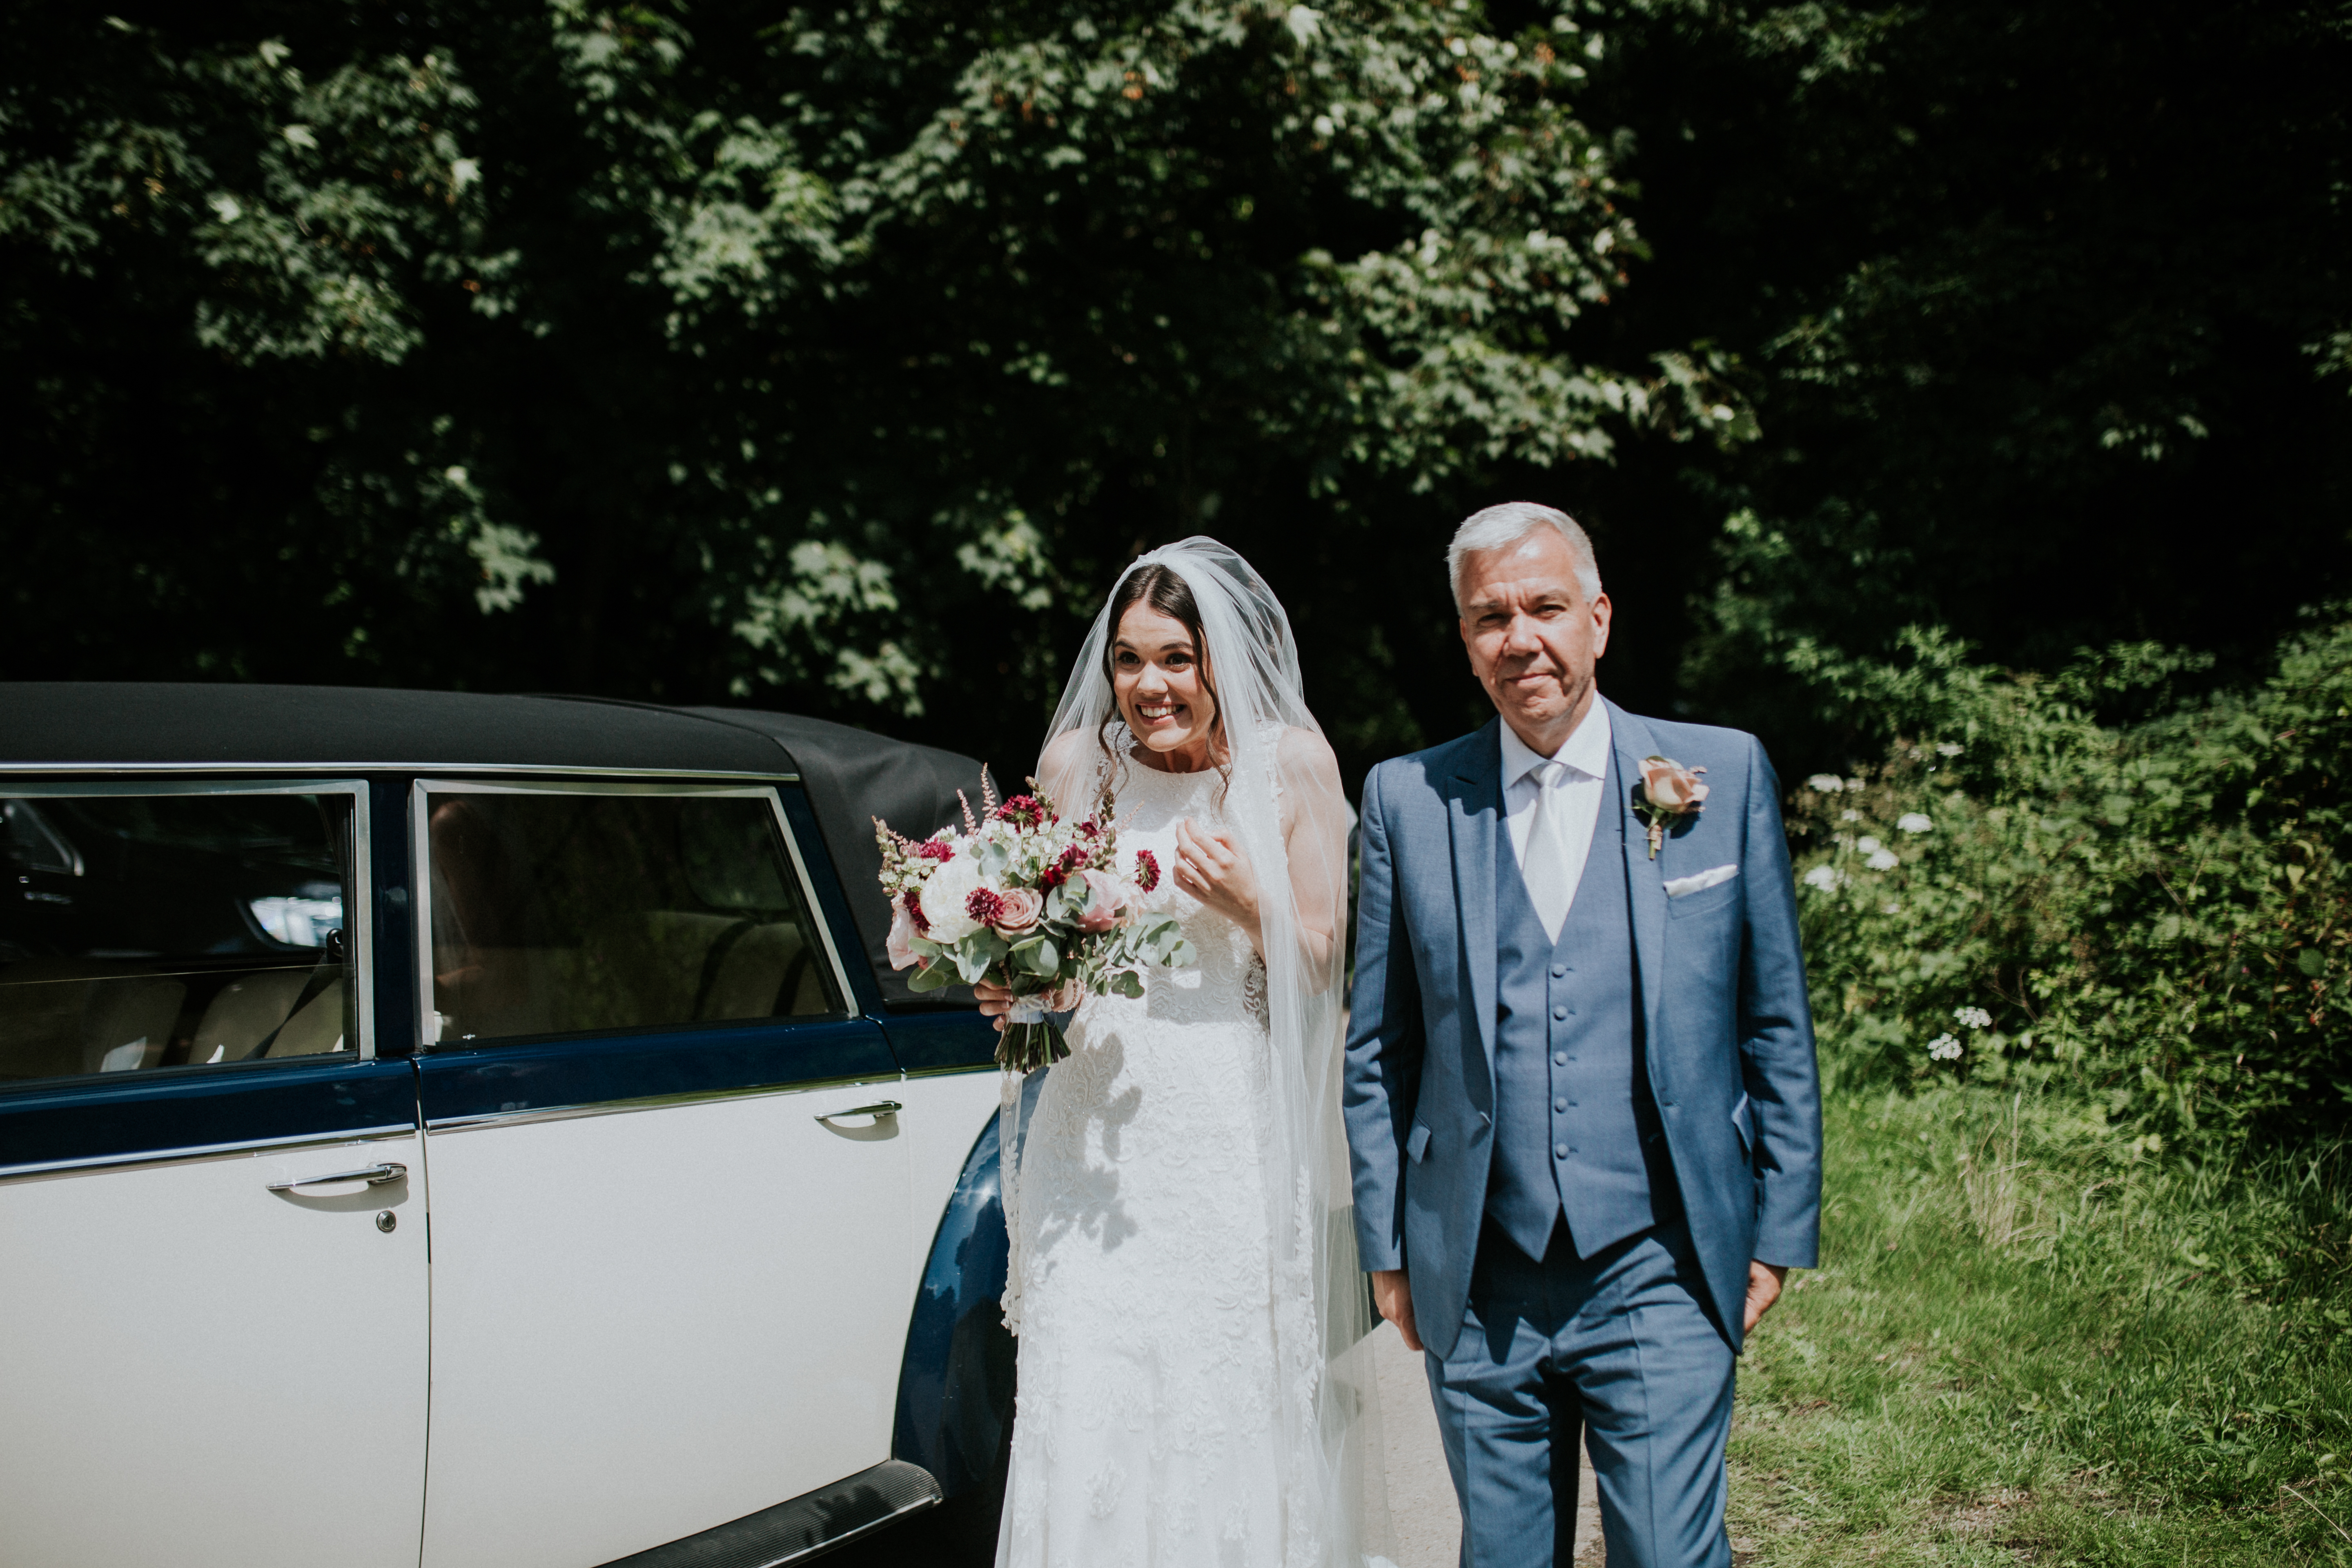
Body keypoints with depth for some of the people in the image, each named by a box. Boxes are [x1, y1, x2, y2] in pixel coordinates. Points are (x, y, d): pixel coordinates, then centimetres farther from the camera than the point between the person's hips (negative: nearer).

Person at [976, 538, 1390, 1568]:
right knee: (1085, 1415, -3)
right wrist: (1013, 989, -9)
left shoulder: (1292, 762, -1)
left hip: (1239, 1141, -1)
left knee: (1237, 1417, 3)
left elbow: (1322, 960, 2)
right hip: (1102, 1132, 2)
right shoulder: (1075, 761, 4)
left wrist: (1247, 903, -16)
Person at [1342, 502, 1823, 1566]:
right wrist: (1385, 1245, 6)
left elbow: (1777, 1027, 5)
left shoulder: (1724, 774, 2)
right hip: (1477, 1289, 2)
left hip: (1661, 1276, -1)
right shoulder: (1408, 801, 4)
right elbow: (1377, 1051, 8)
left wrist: (1780, 1230, 2)